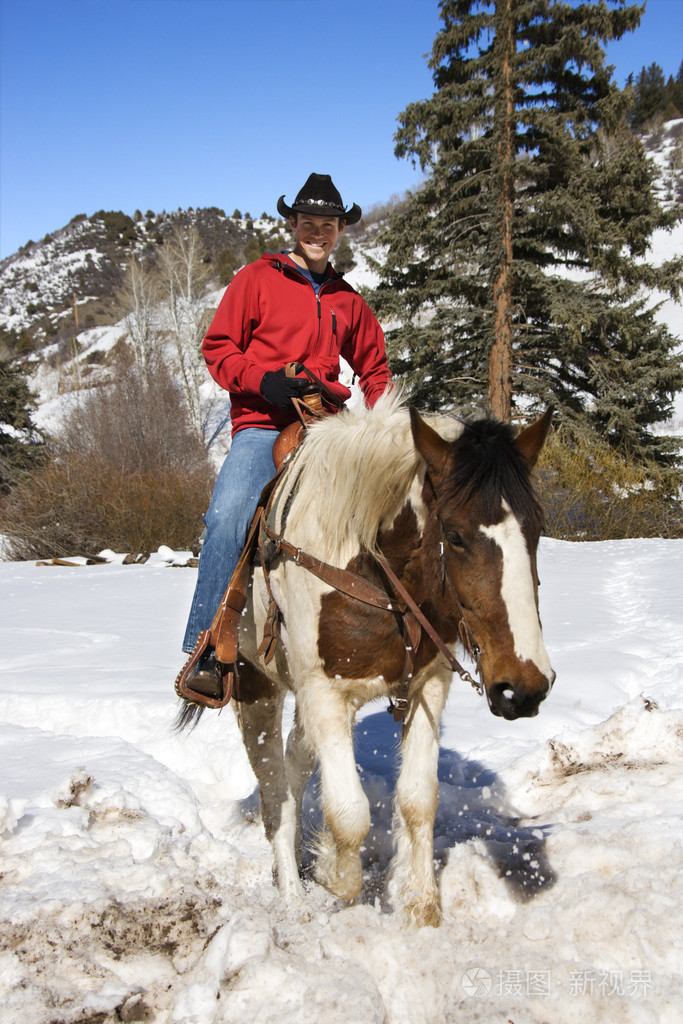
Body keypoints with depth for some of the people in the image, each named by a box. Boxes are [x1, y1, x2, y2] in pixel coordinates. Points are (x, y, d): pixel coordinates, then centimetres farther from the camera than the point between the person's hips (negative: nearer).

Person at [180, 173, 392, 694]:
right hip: (261, 425, -4)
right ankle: (207, 652, -21)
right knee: (228, 517, -28)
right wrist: (263, 381, -14)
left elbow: (375, 366, 31)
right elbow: (218, 348, 4)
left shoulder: (348, 300, 20)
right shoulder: (257, 279, 8)